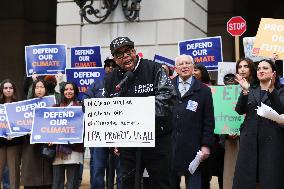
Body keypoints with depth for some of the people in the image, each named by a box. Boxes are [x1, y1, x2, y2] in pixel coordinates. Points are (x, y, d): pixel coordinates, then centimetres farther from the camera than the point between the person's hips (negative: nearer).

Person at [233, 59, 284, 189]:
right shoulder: (250, 90, 13)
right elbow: (239, 111, -2)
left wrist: (271, 90, -26)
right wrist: (245, 91, -17)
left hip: (272, 140, -2)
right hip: (249, 139, 2)